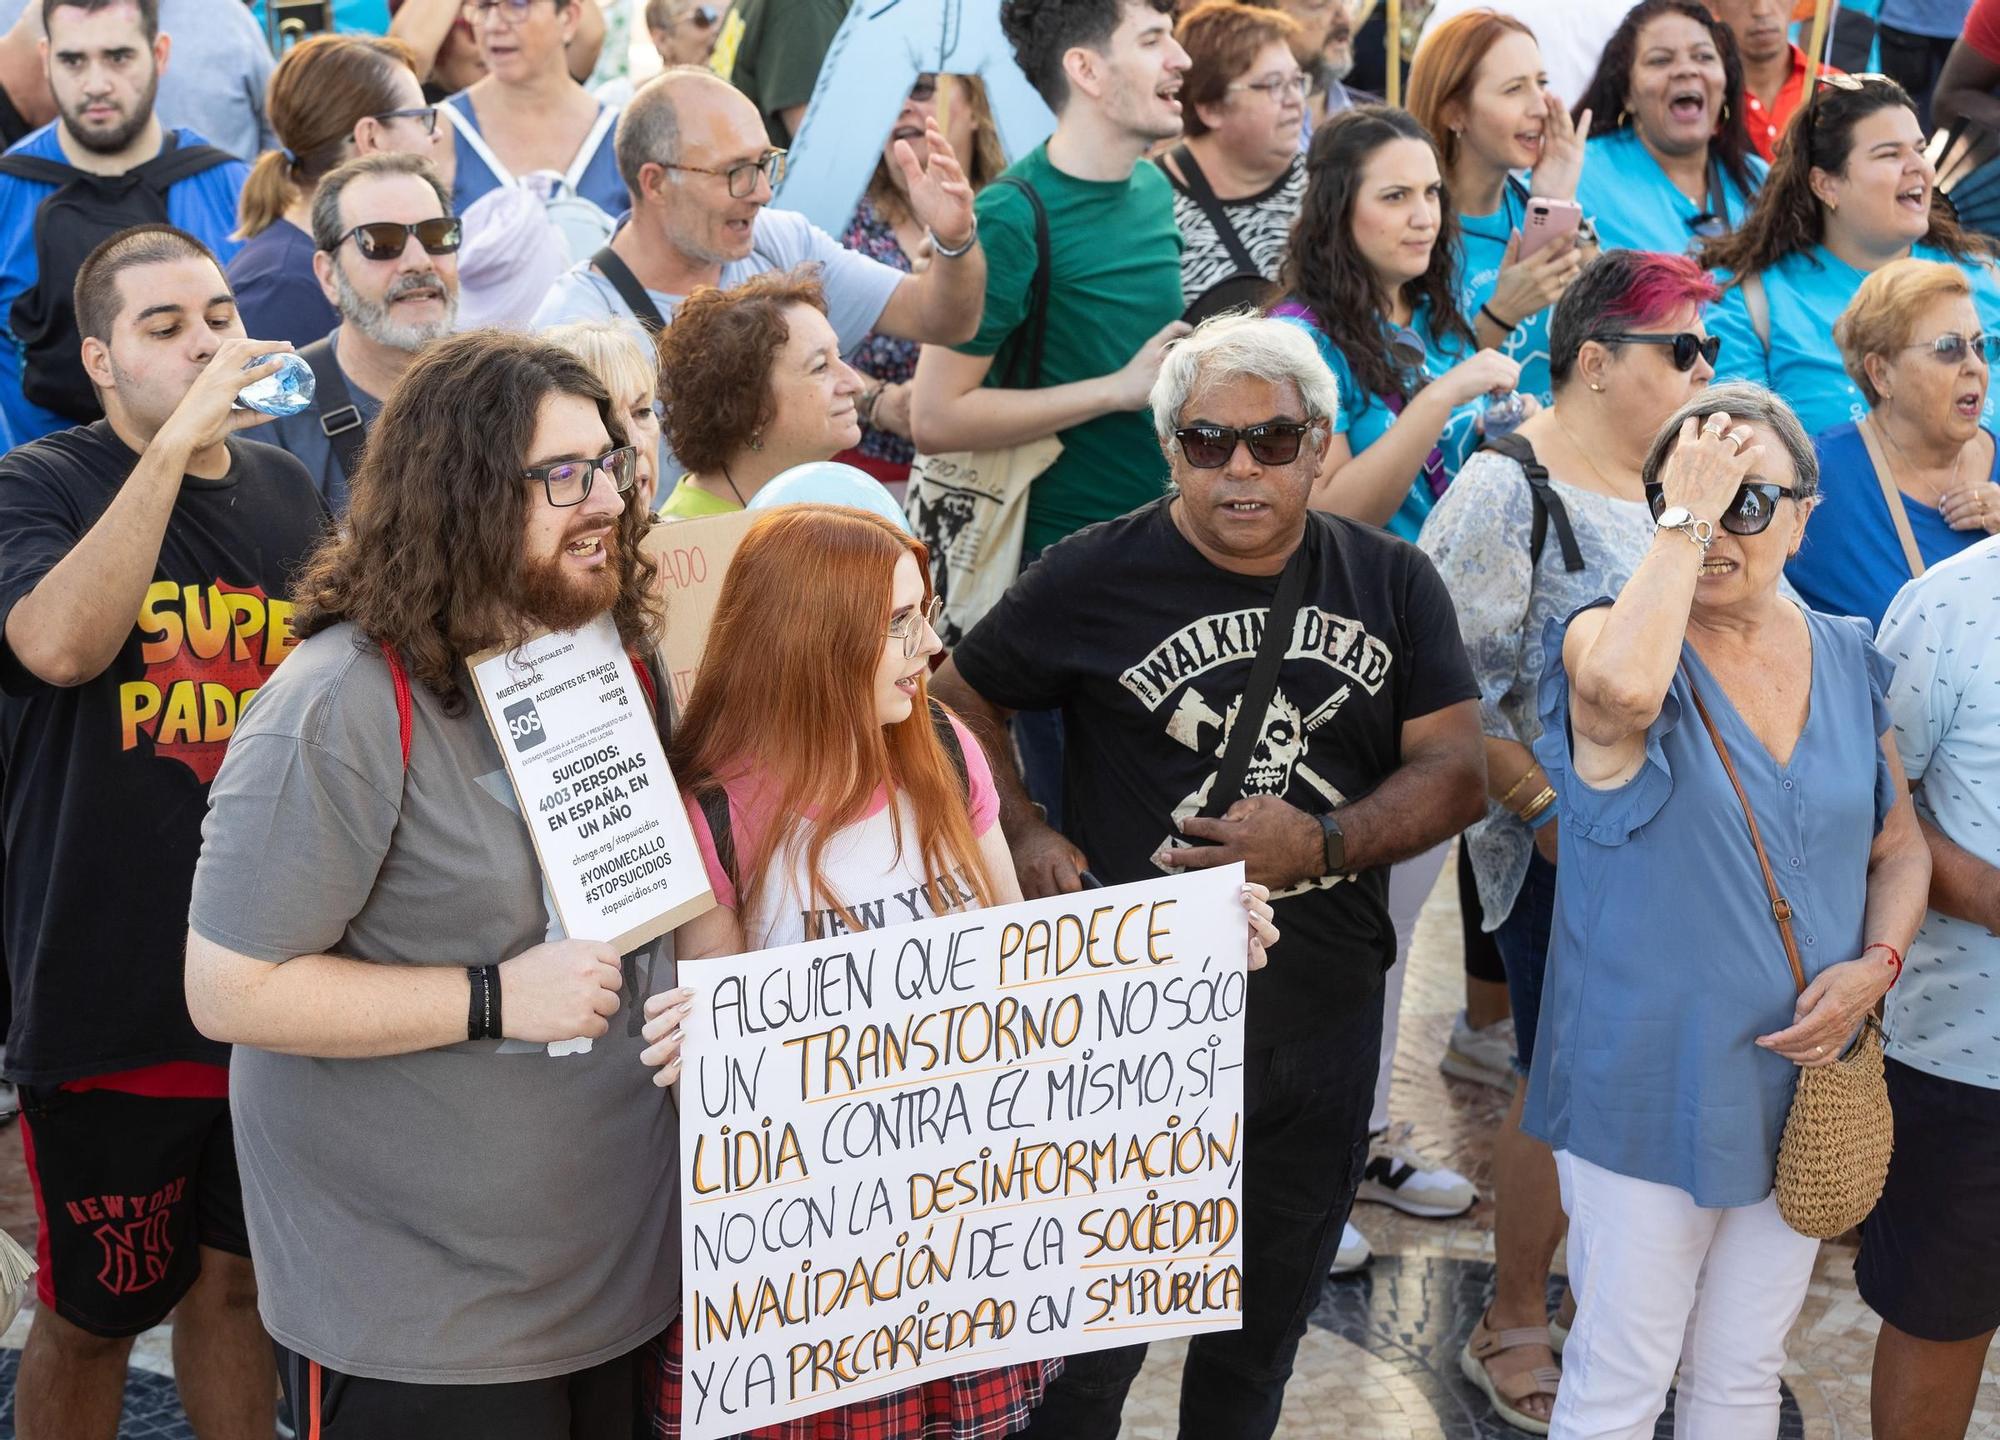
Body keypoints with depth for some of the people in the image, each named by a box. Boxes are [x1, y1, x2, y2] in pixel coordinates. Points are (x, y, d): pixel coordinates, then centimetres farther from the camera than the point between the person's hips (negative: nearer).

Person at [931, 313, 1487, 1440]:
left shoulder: (1392, 583, 3)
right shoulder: (1094, 579, -6)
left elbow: (1456, 774, -1)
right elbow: (962, 704, 7)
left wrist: (1324, 845, -17)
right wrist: (1024, 838, -7)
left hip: (1325, 1019, 3)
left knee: (1266, 1327, 19)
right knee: (1091, 1338, 3)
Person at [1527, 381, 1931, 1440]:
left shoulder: (1849, 663, 3)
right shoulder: (1609, 637, -13)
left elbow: (1901, 845, 12)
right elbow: (1622, 690, -39)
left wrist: (1877, 963, -7)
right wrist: (1683, 519, -28)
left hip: (1803, 1081, 5)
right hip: (1646, 1081, -4)